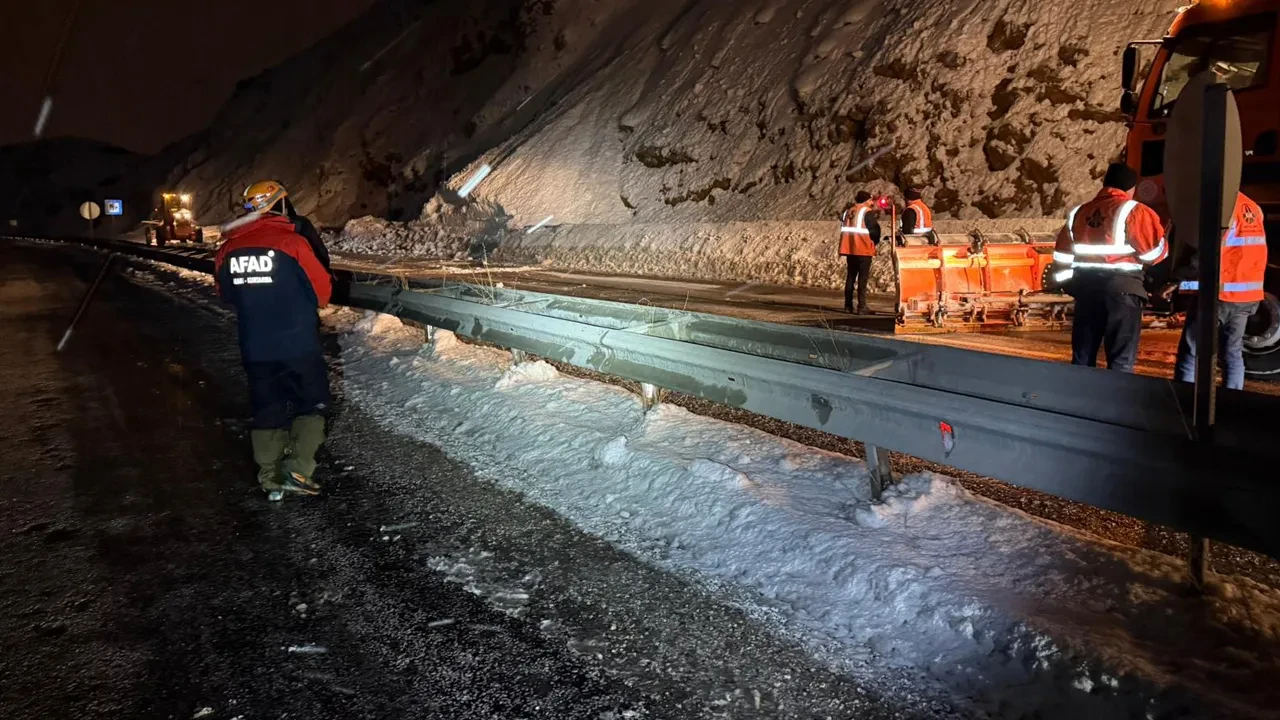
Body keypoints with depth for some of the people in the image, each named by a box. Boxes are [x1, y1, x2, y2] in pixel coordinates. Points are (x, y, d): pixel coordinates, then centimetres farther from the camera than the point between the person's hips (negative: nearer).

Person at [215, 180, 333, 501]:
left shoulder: (228, 249, 1)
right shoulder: (292, 242, -15)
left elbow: (226, 293, 14)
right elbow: (322, 290, -8)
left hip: (254, 348, 5)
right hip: (297, 343, -5)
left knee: (266, 410, 14)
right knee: (312, 404, 10)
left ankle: (271, 479, 17)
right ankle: (298, 470, 0)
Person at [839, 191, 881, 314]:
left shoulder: (848, 211, 12)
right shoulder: (867, 212, -8)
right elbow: (874, 229, -11)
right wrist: (875, 241, 8)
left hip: (849, 248, 6)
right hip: (863, 248, -6)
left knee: (850, 276, 13)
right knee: (863, 277, -4)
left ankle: (848, 305, 13)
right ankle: (861, 307, -8)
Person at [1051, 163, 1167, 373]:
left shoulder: (1079, 212, 13)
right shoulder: (1134, 211, -6)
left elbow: (1063, 255, 14)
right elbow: (1155, 250, -7)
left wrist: (1071, 284, 22)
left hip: (1086, 286, 5)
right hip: (1122, 288, -5)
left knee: (1083, 354, 12)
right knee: (1121, 358, -1)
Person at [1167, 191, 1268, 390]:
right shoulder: (1253, 208, 11)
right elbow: (1241, 254, 13)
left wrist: (1178, 280, -10)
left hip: (1218, 293, -7)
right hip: (1247, 296, 8)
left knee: (1191, 353, -1)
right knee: (1233, 353, 13)